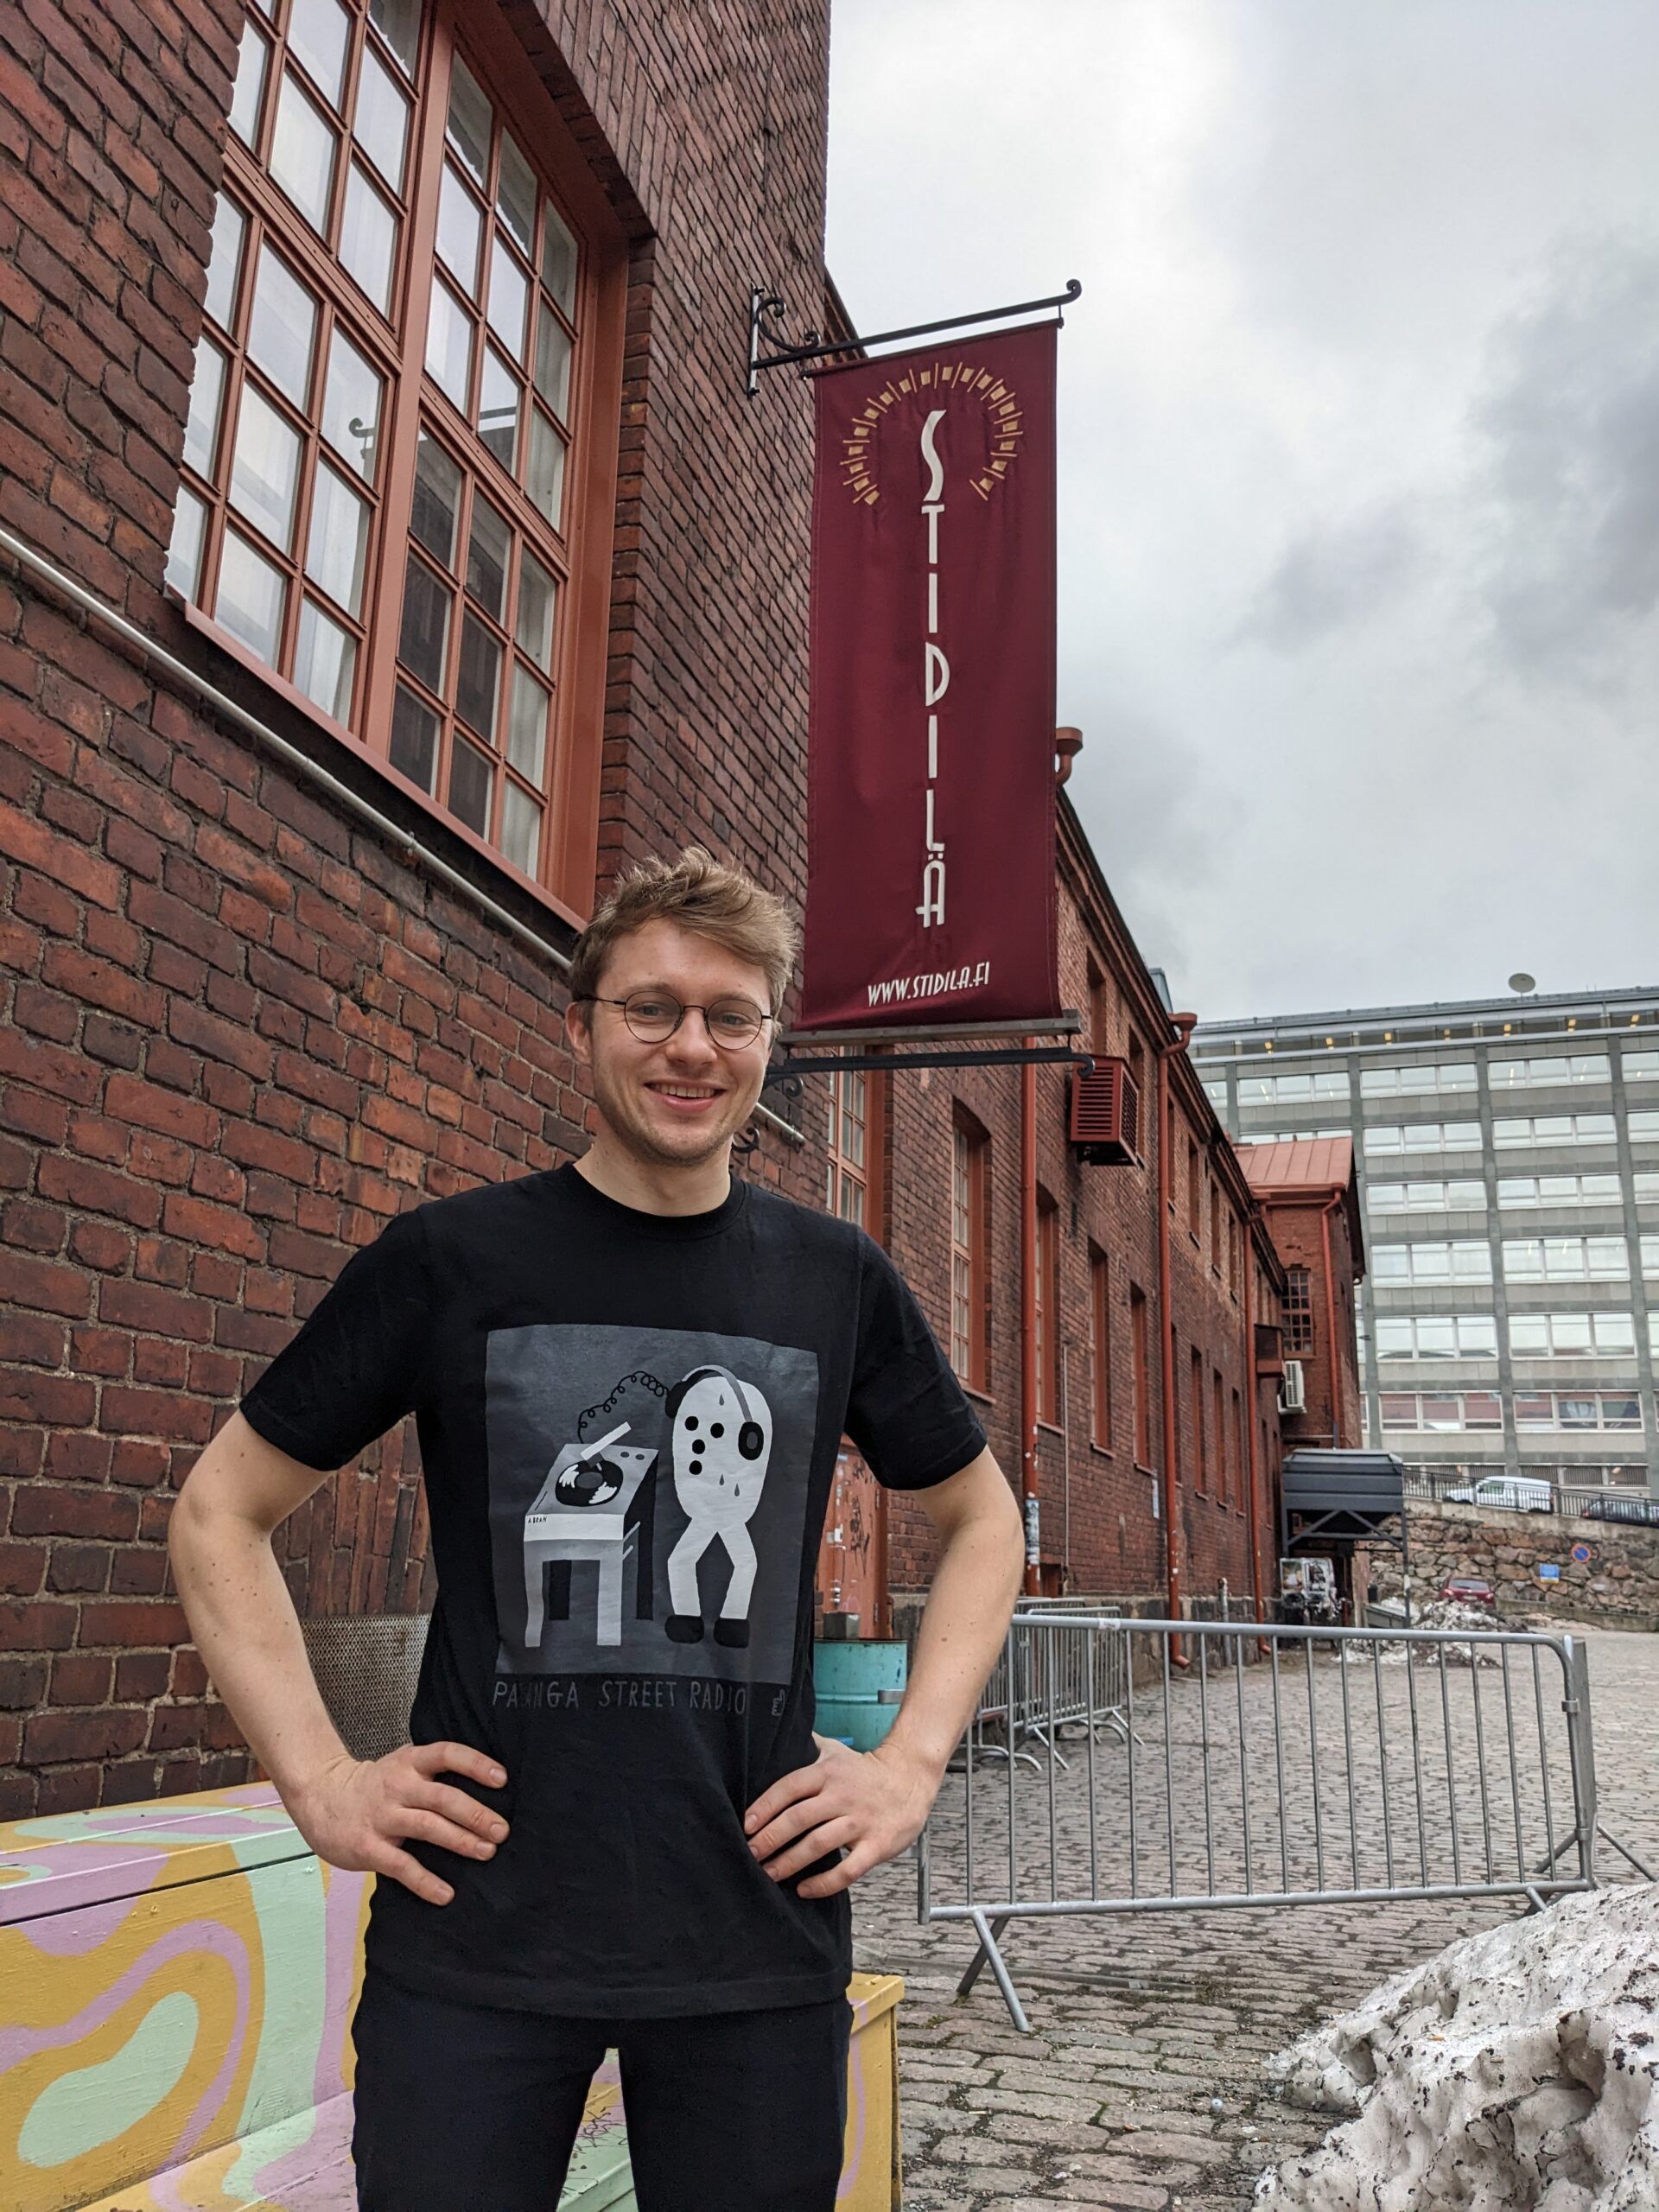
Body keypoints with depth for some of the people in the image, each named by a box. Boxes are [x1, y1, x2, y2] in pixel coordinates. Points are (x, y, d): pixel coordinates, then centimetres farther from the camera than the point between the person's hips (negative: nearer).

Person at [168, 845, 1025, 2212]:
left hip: (759, 1941, 2)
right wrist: (318, 1777, -4)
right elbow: (224, 1510, 5)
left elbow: (981, 1519, 15)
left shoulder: (838, 1281, 2)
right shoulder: (448, 1261, -3)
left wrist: (913, 1761, 3)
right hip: (475, 1938, -1)